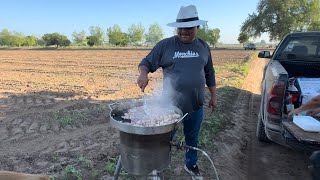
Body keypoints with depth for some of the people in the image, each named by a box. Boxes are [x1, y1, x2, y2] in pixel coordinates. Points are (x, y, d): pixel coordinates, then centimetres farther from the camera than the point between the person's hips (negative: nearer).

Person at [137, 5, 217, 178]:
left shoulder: (203, 47, 5)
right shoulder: (165, 45, -7)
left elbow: (209, 74, 12)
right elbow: (146, 63, -4)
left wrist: (213, 96, 12)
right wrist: (143, 74, -26)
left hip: (196, 106, 3)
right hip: (170, 105, -3)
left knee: (192, 138, 21)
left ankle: (191, 164, 45)